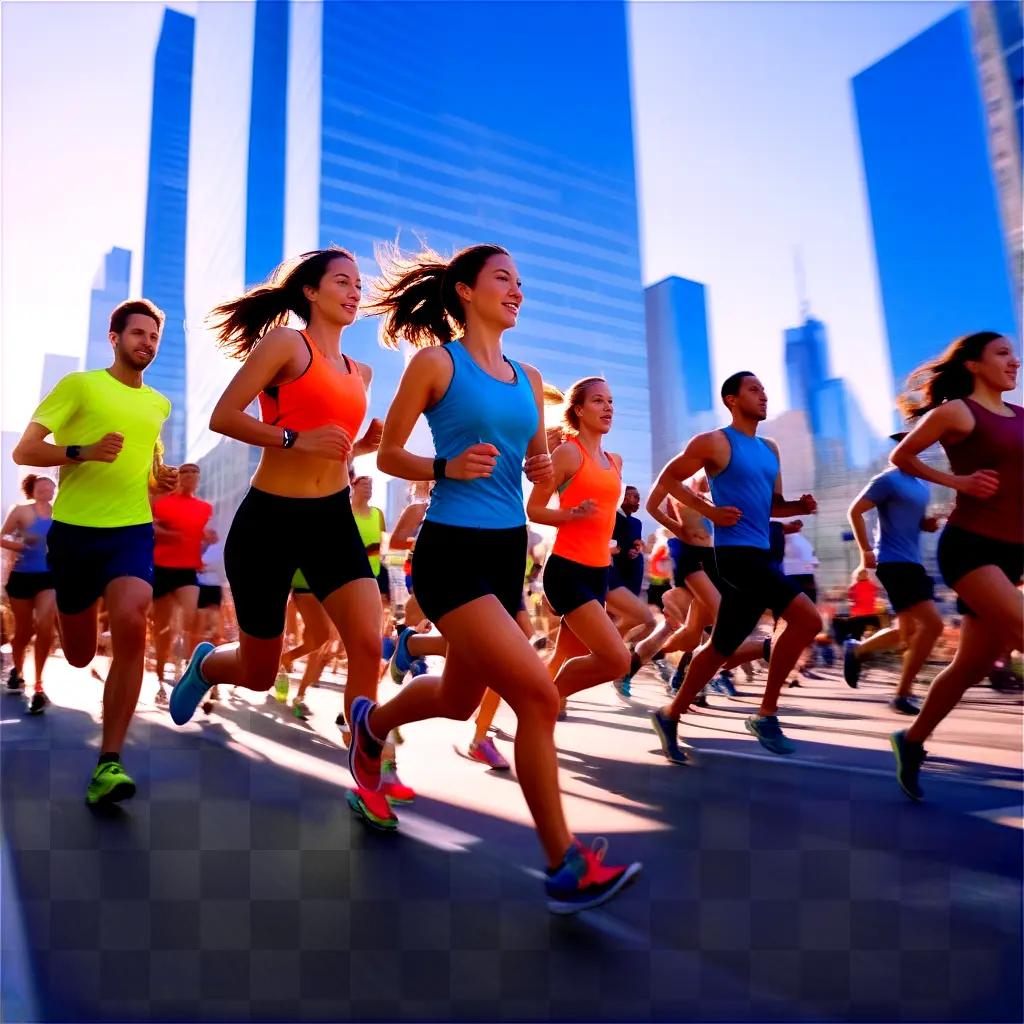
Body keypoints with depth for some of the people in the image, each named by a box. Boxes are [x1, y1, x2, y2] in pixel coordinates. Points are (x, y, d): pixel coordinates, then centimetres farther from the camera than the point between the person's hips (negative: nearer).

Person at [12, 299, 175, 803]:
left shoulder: (159, 403, 13)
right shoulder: (80, 384, -1)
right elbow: (23, 451, -4)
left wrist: (162, 478, 8)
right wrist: (83, 451, -22)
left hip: (134, 531, 2)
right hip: (74, 530, -2)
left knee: (130, 627, -25)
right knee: (79, 657, 10)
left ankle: (108, 763, -18)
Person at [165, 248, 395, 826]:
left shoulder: (360, 372, 14)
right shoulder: (286, 341, -5)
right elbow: (224, 417, -11)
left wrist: (365, 444, 3)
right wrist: (295, 439, -22)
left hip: (334, 519, 5)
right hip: (269, 519, -4)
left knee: (368, 644, -14)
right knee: (259, 674, 9)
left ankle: (367, 781, 0)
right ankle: (205, 664, 47)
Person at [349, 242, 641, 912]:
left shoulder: (529, 379, 14)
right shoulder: (436, 362, -3)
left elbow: (538, 463, 19)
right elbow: (388, 455, -2)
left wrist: (543, 469, -3)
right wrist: (448, 468, -19)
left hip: (509, 549, 7)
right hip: (453, 551, -7)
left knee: (458, 700, 19)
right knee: (538, 694, -15)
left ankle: (372, 721, 51)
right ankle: (565, 866, 2)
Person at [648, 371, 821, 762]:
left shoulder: (770, 450, 20)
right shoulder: (715, 442, -3)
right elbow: (668, 478, -2)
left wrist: (799, 506, 3)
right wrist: (709, 510, -12)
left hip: (759, 555, 8)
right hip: (735, 552, -8)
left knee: (721, 647, 10)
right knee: (807, 618, -19)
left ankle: (670, 715, 23)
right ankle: (766, 714, -7)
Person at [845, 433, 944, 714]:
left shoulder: (922, 485, 17)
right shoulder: (888, 480, -9)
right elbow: (854, 511, -11)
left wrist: (929, 523, 5)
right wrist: (867, 551, -15)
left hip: (912, 563, 9)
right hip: (893, 562, -9)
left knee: (909, 632, 13)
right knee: (932, 624, -16)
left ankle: (856, 649, 34)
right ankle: (903, 695, -7)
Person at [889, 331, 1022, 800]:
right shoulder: (956, 412, -3)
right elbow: (901, 456, 0)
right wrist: (957, 481, -8)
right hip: (969, 546, -7)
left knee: (973, 664, 10)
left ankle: (912, 741, 25)